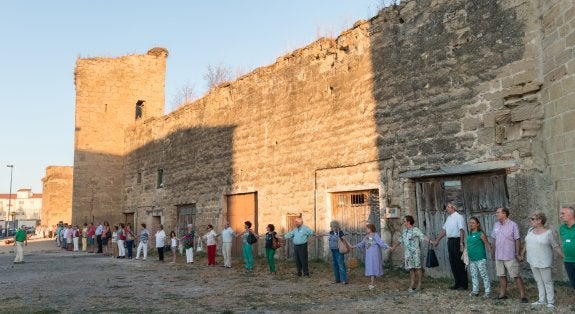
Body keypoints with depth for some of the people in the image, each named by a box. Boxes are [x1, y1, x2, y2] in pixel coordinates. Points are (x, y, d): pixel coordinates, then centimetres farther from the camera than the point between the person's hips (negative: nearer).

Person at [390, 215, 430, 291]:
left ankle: (419, 285, 6)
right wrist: (394, 247, 32)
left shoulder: (415, 230, -10)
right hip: (407, 252, 6)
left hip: (415, 252, -6)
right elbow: (401, 240, 24)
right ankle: (412, 285, 9)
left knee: (417, 267, 0)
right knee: (411, 268, 7)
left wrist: (430, 241, -34)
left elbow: (423, 237, -19)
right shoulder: (404, 230, 12)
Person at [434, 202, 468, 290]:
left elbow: (462, 231, -17)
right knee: (453, 263, 11)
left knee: (460, 263, -2)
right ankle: (457, 283, 21)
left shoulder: (459, 217, -11)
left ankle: (463, 285, 7)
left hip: (457, 241, -8)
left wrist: (461, 244, -23)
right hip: (450, 241, 8)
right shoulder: (448, 218, 14)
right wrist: (437, 240, 17)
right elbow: (444, 230, 18)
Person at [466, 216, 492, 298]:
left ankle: (487, 292, 7)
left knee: (484, 275, -1)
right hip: (472, 259, 7)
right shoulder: (469, 234, 9)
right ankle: (475, 291, 20)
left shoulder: (481, 234, -10)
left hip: (481, 259, -7)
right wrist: (467, 257, 20)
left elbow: (487, 244, -11)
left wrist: (492, 254, -16)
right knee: (474, 276, 12)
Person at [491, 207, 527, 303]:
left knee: (516, 276, -4)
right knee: (501, 275, 14)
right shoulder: (496, 225, 8)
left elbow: (517, 240, -10)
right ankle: (502, 293, 24)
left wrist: (518, 254, -12)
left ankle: (522, 296, 0)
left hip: (510, 256, -6)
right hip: (498, 256, 6)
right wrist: (493, 252, 13)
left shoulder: (513, 225, -10)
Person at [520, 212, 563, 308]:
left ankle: (551, 302, 11)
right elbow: (527, 244, 16)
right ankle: (542, 300, 20)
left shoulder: (548, 233, -12)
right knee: (539, 281, 13)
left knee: (547, 281, 2)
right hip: (533, 261, 6)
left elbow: (556, 246, -8)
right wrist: (522, 255, 21)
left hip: (543, 262, -6)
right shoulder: (530, 230, 5)